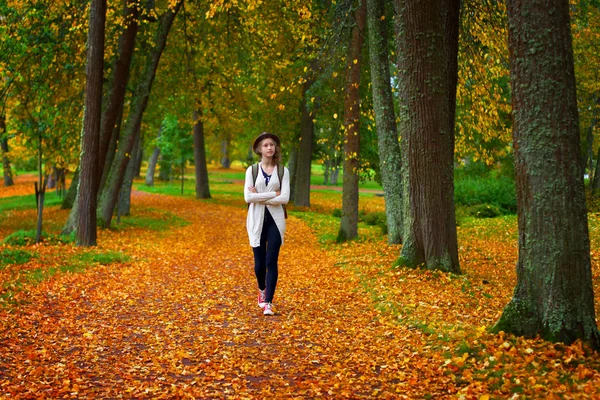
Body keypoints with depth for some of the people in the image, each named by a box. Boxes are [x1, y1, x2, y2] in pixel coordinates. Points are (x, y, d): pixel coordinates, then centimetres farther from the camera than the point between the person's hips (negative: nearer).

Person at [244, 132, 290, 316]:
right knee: (259, 262, 6)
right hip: (257, 220, 1)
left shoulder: (282, 170, 3)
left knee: (271, 262, -5)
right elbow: (248, 197, -9)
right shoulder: (252, 170, 3)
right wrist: (274, 194, -12)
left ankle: (268, 303, 1)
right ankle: (262, 290, 36)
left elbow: (285, 198, -8)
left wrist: (260, 197, -11)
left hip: (275, 220, 0)